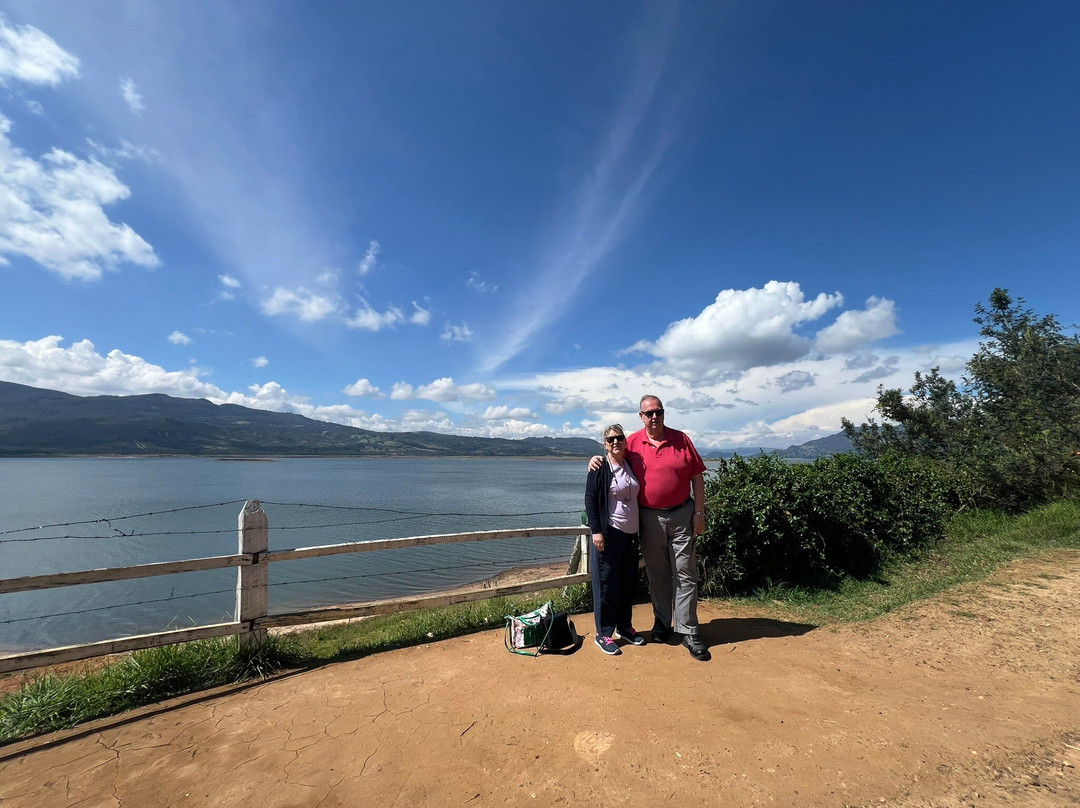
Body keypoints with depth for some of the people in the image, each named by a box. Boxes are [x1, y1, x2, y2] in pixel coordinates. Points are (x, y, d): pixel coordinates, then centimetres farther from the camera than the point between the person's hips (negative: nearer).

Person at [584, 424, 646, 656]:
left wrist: (638, 531, 17)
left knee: (628, 582, 15)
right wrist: (596, 531, -17)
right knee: (606, 583, 1)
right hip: (609, 533, -6)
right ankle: (603, 634, 15)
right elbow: (590, 500, -10)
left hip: (631, 533, 6)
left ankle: (624, 626, 32)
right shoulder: (600, 468, -8)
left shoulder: (631, 466, 10)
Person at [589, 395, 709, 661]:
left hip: (682, 515, 0)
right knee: (656, 574, 13)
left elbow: (697, 478, 1)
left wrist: (699, 513, -3)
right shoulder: (632, 443, -1)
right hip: (649, 518, 1)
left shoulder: (681, 439, -2)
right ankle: (662, 623, 28)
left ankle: (688, 631, 14)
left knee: (685, 574, 3)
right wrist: (597, 460, -11)